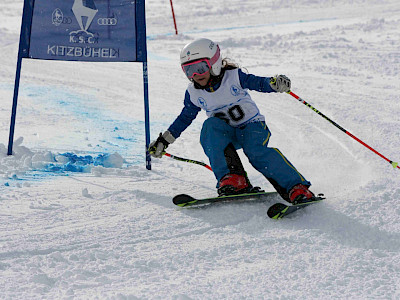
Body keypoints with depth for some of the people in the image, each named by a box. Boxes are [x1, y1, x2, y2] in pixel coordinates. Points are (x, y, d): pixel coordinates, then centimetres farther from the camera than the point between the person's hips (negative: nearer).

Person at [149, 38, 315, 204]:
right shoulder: (193, 93, 2)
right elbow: (185, 118, 15)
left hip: (252, 124, -3)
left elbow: (259, 83, -11)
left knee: (256, 152, -32)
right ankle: (232, 177, -35)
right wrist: (163, 140, 15)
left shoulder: (233, 76, -9)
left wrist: (275, 83, -34)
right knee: (211, 126, -30)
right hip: (226, 134, 3)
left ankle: (297, 187, -29)